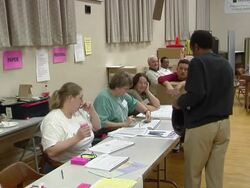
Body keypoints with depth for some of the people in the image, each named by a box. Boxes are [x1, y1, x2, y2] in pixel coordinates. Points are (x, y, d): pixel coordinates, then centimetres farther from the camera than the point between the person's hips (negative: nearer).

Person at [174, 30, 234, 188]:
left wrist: (180, 102, -5)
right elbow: (228, 94, 17)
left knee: (193, 172, 10)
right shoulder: (226, 64, 12)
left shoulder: (198, 62, -11)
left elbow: (196, 94, -22)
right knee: (216, 173, 13)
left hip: (201, 125, -6)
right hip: (223, 123, 7)